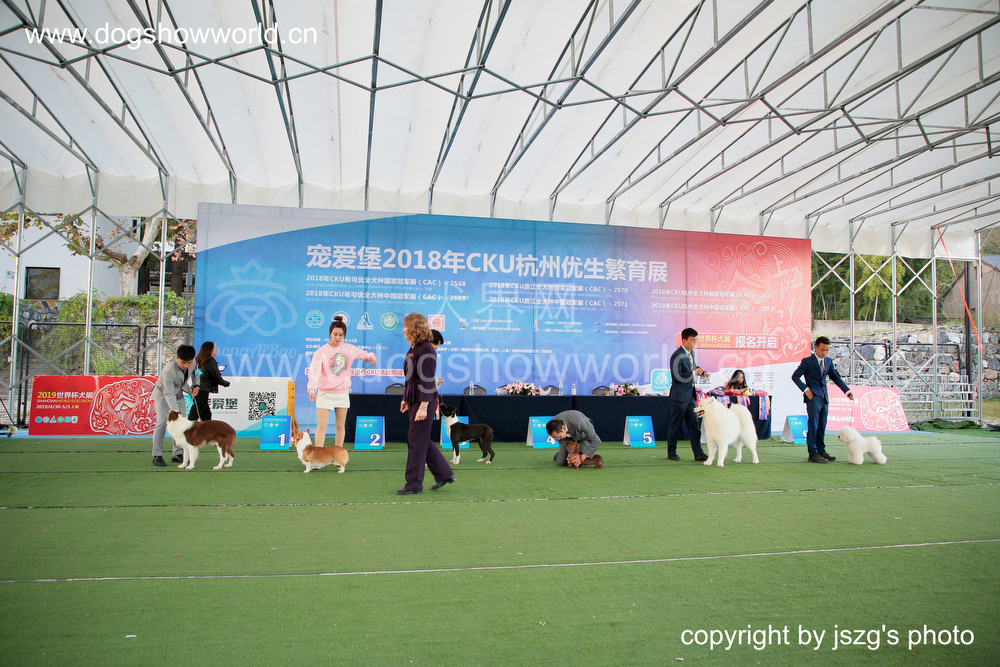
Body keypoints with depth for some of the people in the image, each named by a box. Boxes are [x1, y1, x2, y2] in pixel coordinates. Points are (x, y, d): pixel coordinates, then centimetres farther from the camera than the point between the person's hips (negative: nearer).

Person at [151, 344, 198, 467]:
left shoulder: (193, 362, -20)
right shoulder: (168, 370, -37)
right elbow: (169, 394, -35)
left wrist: (192, 389, -10)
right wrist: (175, 411, -43)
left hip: (178, 393, 6)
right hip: (162, 393, -6)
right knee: (162, 421, -17)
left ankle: (178, 454, 6)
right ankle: (157, 455, -11)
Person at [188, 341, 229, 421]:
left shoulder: (199, 360, 11)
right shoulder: (211, 361, -12)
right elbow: (217, 378, -9)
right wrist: (227, 383, 7)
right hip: (203, 392, -8)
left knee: (207, 416, 14)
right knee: (193, 417, -6)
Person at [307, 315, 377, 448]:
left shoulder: (350, 349, 4)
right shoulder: (321, 352, -6)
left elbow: (364, 354, 17)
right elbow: (314, 371, -16)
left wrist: (371, 357, -8)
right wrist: (312, 389, -31)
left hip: (343, 393, 3)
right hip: (325, 393, -3)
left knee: (340, 426, 9)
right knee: (321, 426, -7)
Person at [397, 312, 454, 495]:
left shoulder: (426, 350, -17)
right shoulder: (413, 349, 12)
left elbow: (427, 380, -21)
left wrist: (423, 406, -23)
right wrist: (405, 399, 21)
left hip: (424, 401, -10)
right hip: (414, 401, 10)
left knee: (416, 442, -2)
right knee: (423, 441, 15)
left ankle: (414, 484, 8)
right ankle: (444, 474, 25)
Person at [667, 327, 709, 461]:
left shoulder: (692, 352, 11)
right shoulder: (677, 356, -16)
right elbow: (678, 377, -21)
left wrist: (701, 371, 10)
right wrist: (694, 373, -17)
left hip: (690, 395, 8)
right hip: (679, 396, -8)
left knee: (693, 424, 6)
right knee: (675, 425, 2)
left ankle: (698, 453, 8)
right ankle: (671, 452, 14)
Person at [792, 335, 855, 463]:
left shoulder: (829, 362, 12)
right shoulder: (807, 361, -6)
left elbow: (835, 377, 19)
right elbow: (795, 376, -5)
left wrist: (847, 390, 10)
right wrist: (805, 389, -14)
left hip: (824, 398, 6)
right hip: (813, 397, -6)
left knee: (822, 425, 10)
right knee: (813, 425, -6)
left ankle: (821, 450, 19)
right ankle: (813, 453, -2)